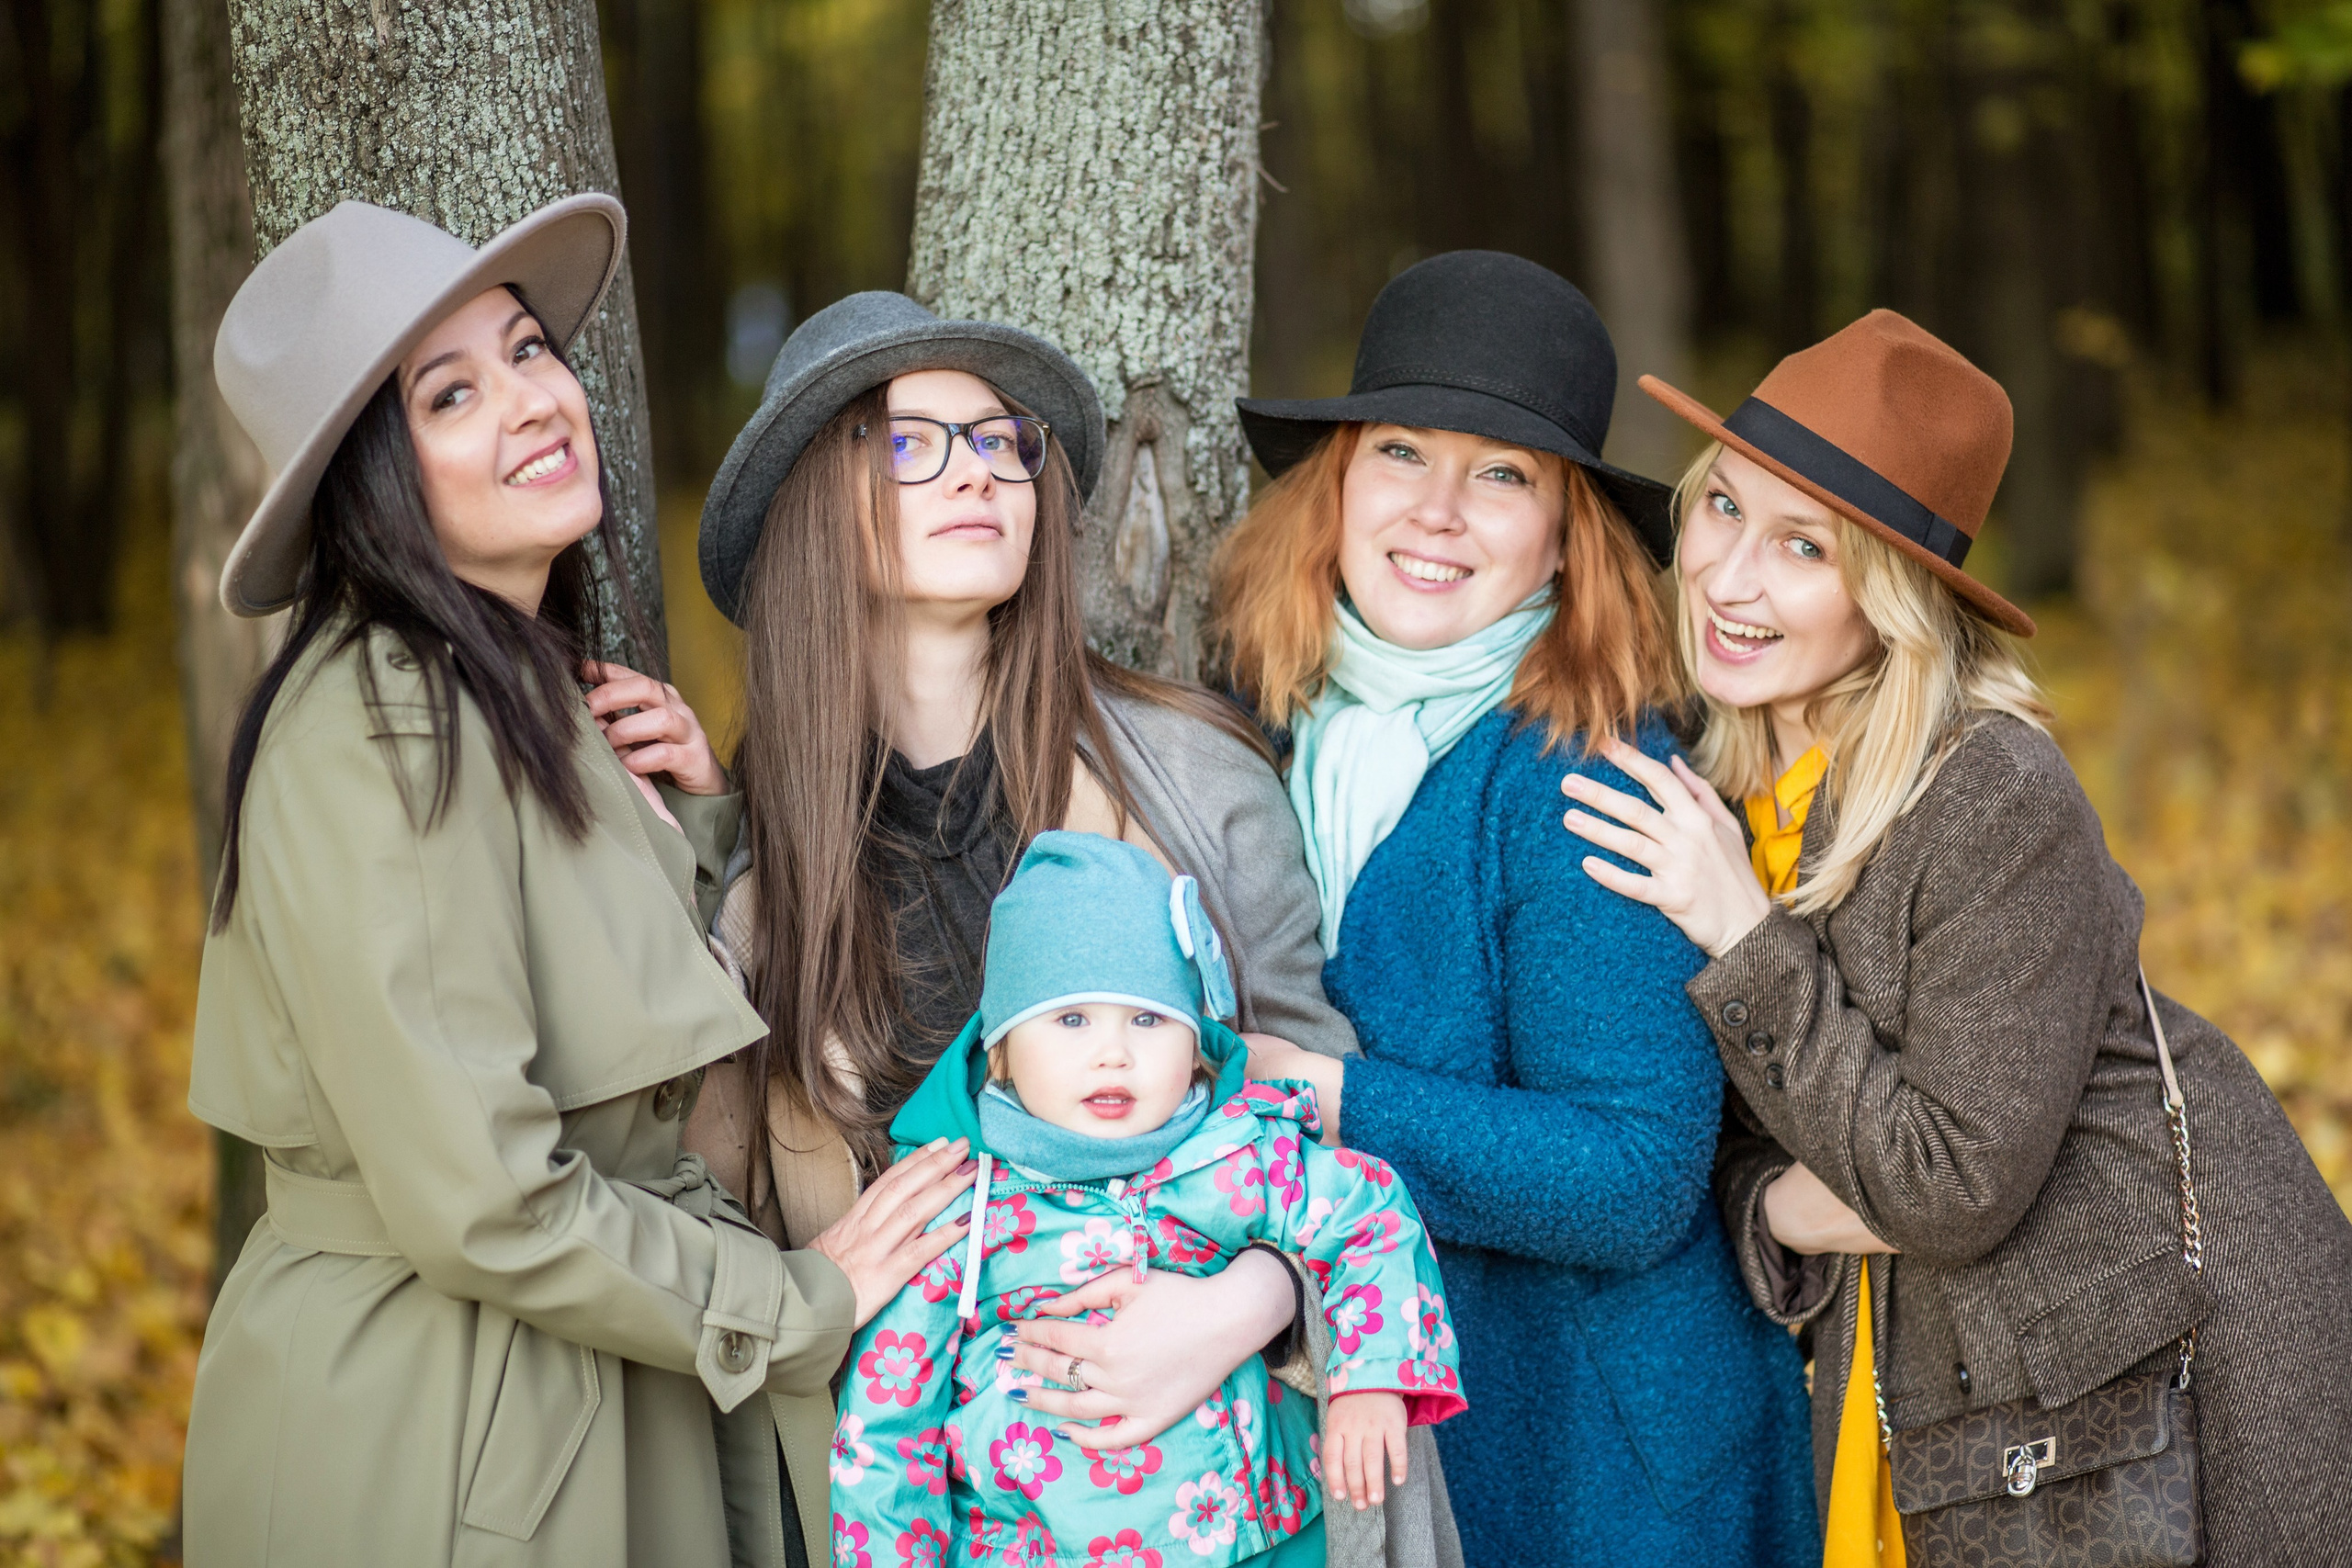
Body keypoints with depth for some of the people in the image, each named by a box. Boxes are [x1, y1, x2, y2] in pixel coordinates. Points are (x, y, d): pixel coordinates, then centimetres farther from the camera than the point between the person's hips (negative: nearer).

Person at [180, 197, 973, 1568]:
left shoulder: (537, 694, 9)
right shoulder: (380, 736, -20)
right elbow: (480, 1200, -25)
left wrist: (691, 822, 0)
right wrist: (795, 1302, -13)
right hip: (419, 1431, -9)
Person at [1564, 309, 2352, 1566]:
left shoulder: (1998, 801, -23)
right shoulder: (1704, 784, -1)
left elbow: (1956, 1190, -23)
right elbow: (1720, 1139, 6)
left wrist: (1745, 938, -23)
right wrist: (1779, 1207, -16)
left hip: (2159, 1366, -6)